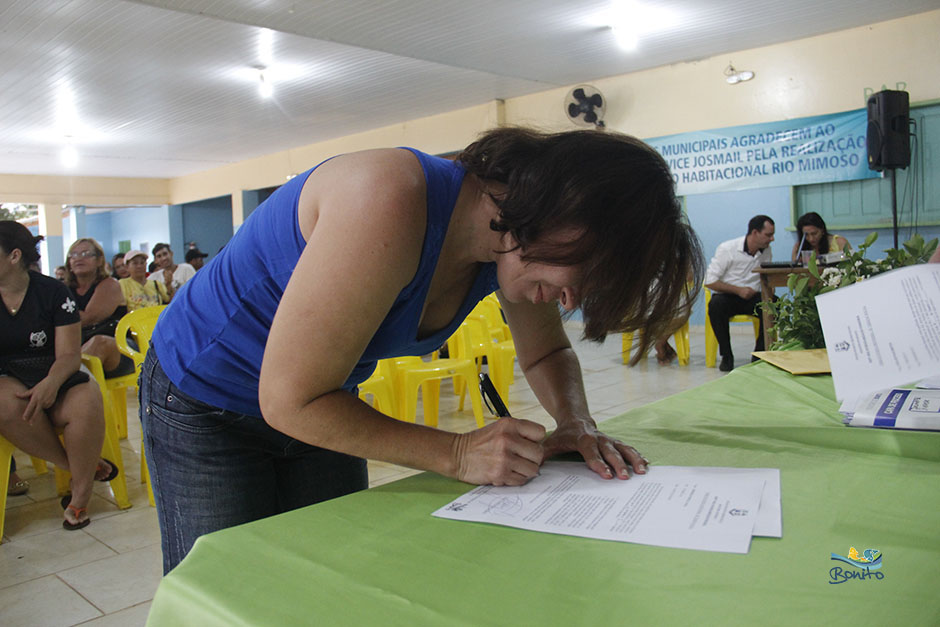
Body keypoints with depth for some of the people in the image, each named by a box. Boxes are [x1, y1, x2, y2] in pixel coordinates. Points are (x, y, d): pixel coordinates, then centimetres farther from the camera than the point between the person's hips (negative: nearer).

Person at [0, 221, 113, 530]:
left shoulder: (52, 291, -1)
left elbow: (69, 354, -6)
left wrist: (51, 383, -27)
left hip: (50, 379, 0)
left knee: (87, 401, -32)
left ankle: (80, 495, -14)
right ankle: (77, 467, -16)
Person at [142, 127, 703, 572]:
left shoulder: (514, 243, -13)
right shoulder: (392, 203, -37)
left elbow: (547, 352, 6)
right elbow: (289, 401, -31)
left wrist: (578, 425, -14)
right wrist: (458, 454, -31)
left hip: (316, 406, 6)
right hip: (203, 404, -5)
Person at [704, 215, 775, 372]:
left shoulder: (766, 251, 6)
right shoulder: (727, 249, -11)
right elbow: (710, 281, -13)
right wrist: (738, 290, -18)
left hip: (752, 297, 4)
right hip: (727, 296, -4)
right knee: (715, 306, -38)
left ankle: (760, 353, -14)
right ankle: (726, 356, -23)